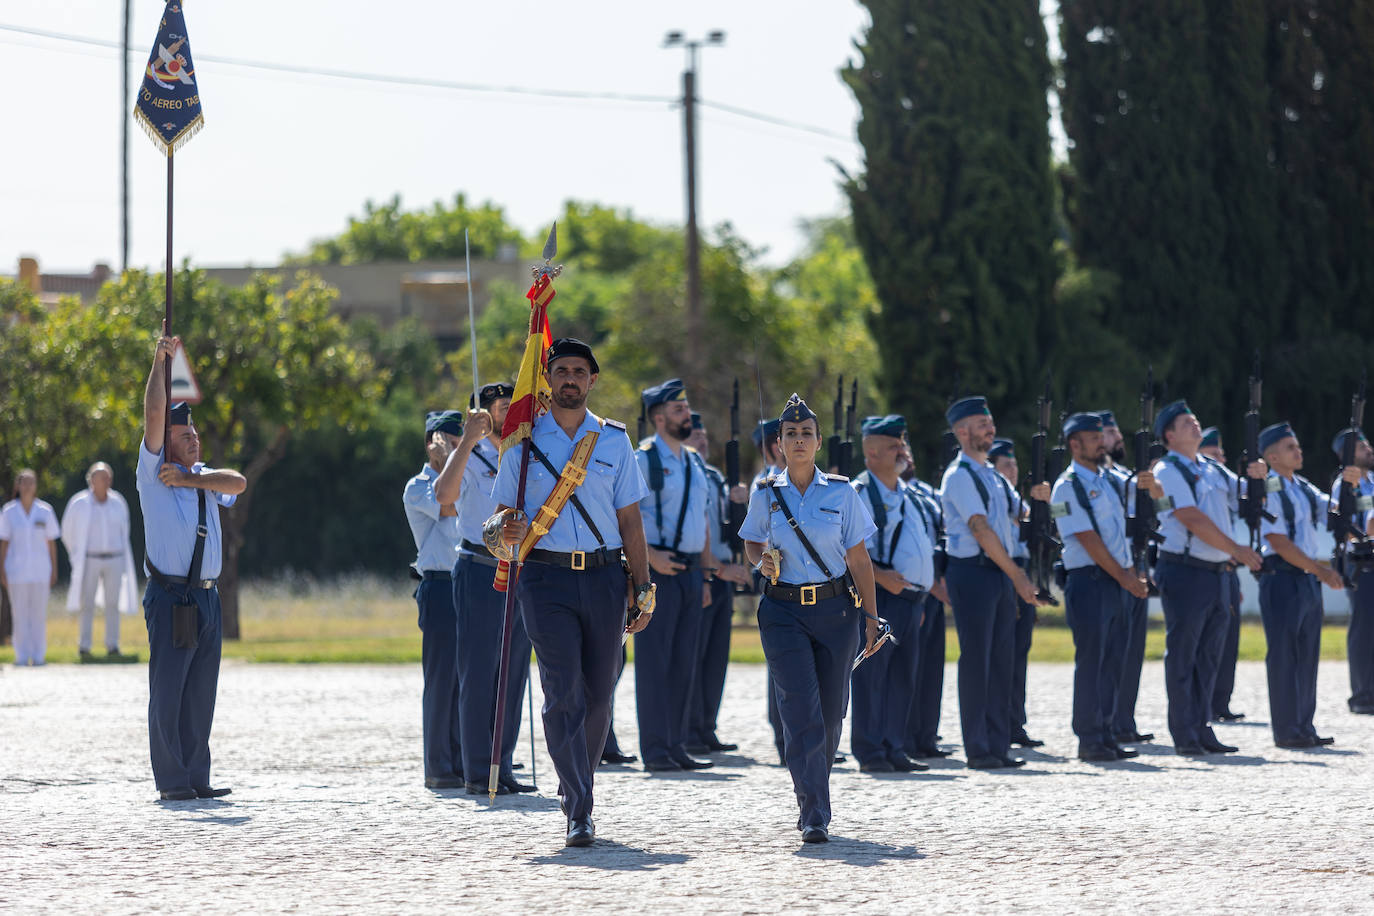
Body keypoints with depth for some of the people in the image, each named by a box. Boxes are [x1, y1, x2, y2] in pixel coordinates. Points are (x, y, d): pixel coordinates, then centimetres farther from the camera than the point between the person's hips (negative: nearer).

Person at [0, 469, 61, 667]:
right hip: (17, 570, -1)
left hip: (40, 569, 1)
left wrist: (54, 570, 4)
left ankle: (39, 655, 5)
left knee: (39, 613, 0)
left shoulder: (45, 511, 4)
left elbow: (51, 543, 7)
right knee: (20, 613, -1)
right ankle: (22, 656, 4)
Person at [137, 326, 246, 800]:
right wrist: (159, 362, -11)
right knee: (168, 691, -6)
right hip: (170, 597, -5)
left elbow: (238, 482, -3)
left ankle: (197, 776, 9)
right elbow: (154, 414, -9)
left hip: (207, 597, 6)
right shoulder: (154, 471, 3)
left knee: (201, 692, 5)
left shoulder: (206, 477, 17)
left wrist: (189, 478, -10)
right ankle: (171, 780, -4)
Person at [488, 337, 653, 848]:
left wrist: (643, 588, 5)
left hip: (604, 577, 2)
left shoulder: (614, 441, 10)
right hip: (545, 577, -2)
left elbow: (630, 521, 10)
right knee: (564, 692, -11)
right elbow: (503, 512, 9)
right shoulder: (524, 442, 6)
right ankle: (579, 812, -12)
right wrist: (504, 528, -16)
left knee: (598, 694, 6)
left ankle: (577, 786, 28)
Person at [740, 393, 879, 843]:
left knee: (830, 711, 6)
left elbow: (859, 560, 3)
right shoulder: (766, 495, 4)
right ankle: (814, 814, -15)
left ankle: (814, 801, 27)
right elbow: (752, 543, 17)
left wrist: (872, 618, 0)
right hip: (783, 611, -1)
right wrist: (762, 560, -7)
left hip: (836, 608, 1)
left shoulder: (841, 493, 1)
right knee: (801, 709, -13)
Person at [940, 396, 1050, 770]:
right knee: (976, 661, -5)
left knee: (1001, 661, 8)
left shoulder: (993, 475, 17)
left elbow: (1018, 518, 23)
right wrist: (1018, 576, -19)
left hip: (1000, 572, 8)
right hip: (973, 571, -8)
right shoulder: (959, 476, -10)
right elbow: (981, 530, -18)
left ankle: (998, 746, 12)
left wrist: (1037, 499, 0)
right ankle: (978, 750, -2)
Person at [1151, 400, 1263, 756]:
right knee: (1182, 656, -3)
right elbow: (1193, 519, -16)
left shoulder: (1212, 470, 17)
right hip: (1185, 573, -8)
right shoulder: (1167, 472, -7)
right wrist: (1235, 550, -16)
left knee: (1209, 656, 10)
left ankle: (1202, 729, 16)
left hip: (1218, 573, 8)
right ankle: (1185, 736, -1)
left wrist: (1255, 479, 3)